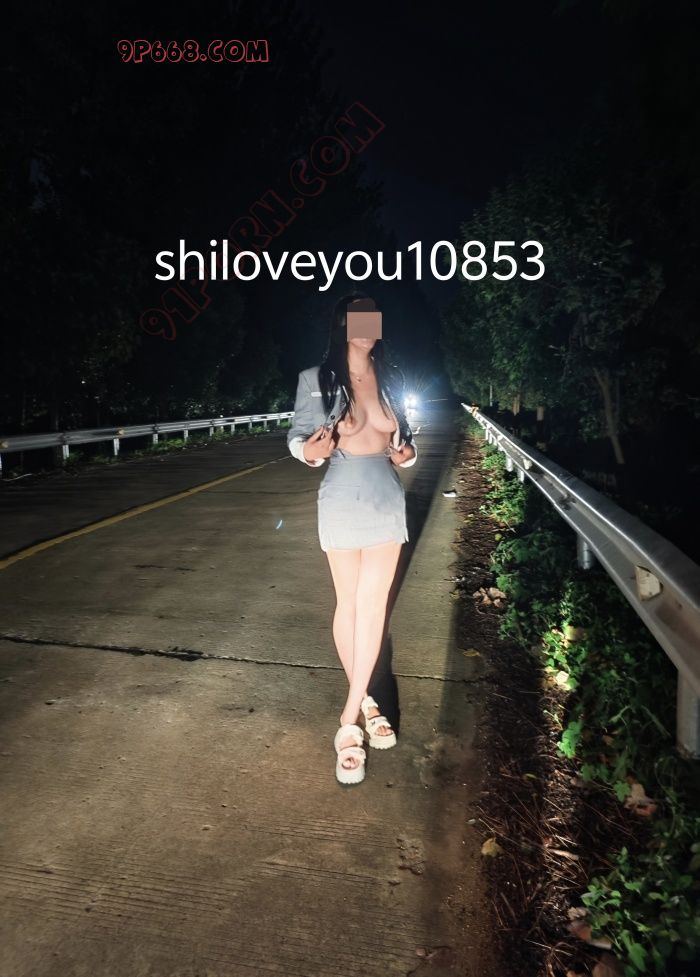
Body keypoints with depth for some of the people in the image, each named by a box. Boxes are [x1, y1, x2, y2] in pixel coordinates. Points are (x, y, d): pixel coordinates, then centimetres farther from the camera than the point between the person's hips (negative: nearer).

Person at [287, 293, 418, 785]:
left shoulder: (391, 377, 4)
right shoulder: (317, 379, -5)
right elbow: (297, 435, -1)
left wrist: (407, 453, -7)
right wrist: (310, 450, -23)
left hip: (387, 498, 3)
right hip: (343, 498, -3)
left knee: (373, 604, 1)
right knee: (350, 604, 8)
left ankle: (351, 718, 10)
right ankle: (364, 700, 26)